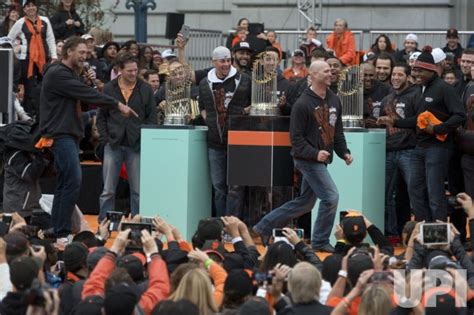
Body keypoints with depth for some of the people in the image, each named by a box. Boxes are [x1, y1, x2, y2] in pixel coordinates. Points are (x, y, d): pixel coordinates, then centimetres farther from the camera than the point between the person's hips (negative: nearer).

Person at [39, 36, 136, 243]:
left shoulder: (69, 74, 20)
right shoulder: (57, 74, -12)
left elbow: (82, 96, 16)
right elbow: (86, 95, -17)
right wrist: (118, 105, -16)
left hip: (69, 134, 10)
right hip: (60, 135, -10)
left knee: (64, 184, 9)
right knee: (73, 180, -17)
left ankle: (58, 232, 10)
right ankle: (62, 233, -18)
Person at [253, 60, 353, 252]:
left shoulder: (334, 101, 11)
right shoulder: (302, 104, -14)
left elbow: (337, 131, 20)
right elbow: (296, 137, -15)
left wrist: (344, 152, 8)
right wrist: (315, 153, -24)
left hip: (321, 160, 9)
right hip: (307, 159, -9)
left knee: (305, 203, 13)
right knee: (331, 196, -14)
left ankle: (263, 227, 23)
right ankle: (320, 242, -1)